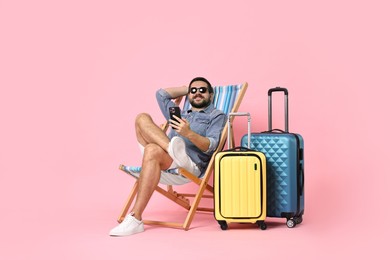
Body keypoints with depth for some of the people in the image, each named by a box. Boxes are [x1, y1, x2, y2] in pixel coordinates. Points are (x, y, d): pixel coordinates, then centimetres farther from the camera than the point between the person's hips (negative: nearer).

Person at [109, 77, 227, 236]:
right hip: (165, 161, 6)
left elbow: (211, 146, -1)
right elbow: (161, 94, 46)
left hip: (192, 163, -6)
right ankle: (174, 148, -37)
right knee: (142, 118, -10)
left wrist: (189, 133, -20)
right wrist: (188, 88, 43)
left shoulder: (217, 116, 17)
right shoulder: (180, 115, 37)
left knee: (153, 150, -36)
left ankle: (135, 219, -39)